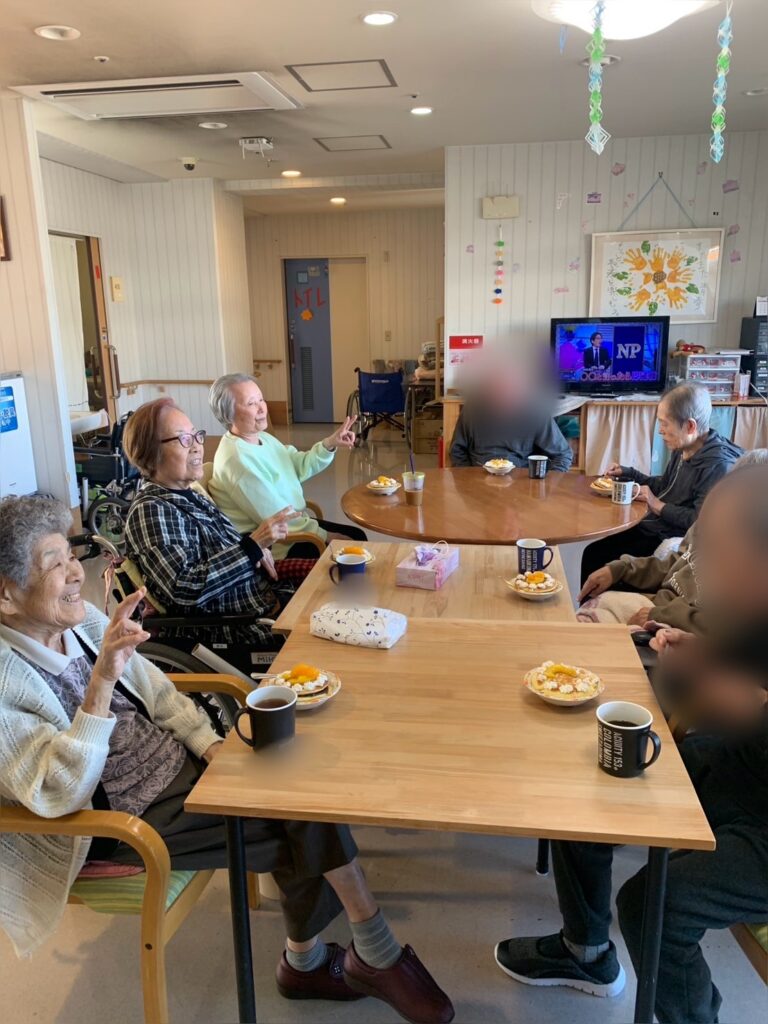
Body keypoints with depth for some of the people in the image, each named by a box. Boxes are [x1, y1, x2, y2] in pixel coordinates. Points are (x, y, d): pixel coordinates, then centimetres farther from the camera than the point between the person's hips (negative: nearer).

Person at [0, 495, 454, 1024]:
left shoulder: (81, 620, -2)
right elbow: (57, 797, -28)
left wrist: (212, 746, -6)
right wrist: (102, 681, -38)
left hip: (181, 764, 6)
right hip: (126, 821, -6)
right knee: (309, 832, -12)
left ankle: (306, 959, 12)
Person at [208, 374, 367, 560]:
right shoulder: (237, 458, -25)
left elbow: (300, 466, 8)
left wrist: (329, 444, -9)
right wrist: (326, 536, -17)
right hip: (272, 545, -10)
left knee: (357, 536, 8)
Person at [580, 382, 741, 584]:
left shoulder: (718, 464, -22)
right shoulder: (683, 450, 7)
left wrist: (659, 506, -19)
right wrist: (627, 473, 11)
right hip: (651, 529, 9)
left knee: (602, 563, -13)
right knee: (592, 553, 2)